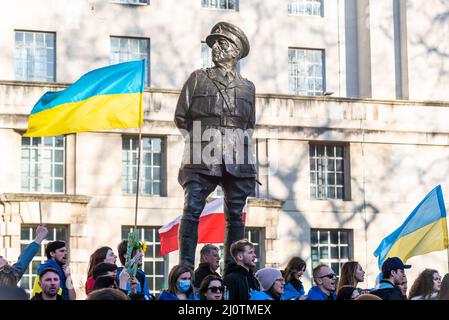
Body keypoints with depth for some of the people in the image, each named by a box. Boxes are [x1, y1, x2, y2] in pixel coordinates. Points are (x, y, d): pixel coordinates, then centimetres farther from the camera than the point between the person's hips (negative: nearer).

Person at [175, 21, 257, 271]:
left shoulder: (247, 87, 18)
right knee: (192, 210, -13)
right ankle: (186, 269, -13)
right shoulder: (198, 79, 14)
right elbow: (181, 117, 12)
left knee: (235, 215, 1)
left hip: (237, 159, 2)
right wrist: (201, 136, 7)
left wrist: (237, 139, 8)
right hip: (202, 157, -2)